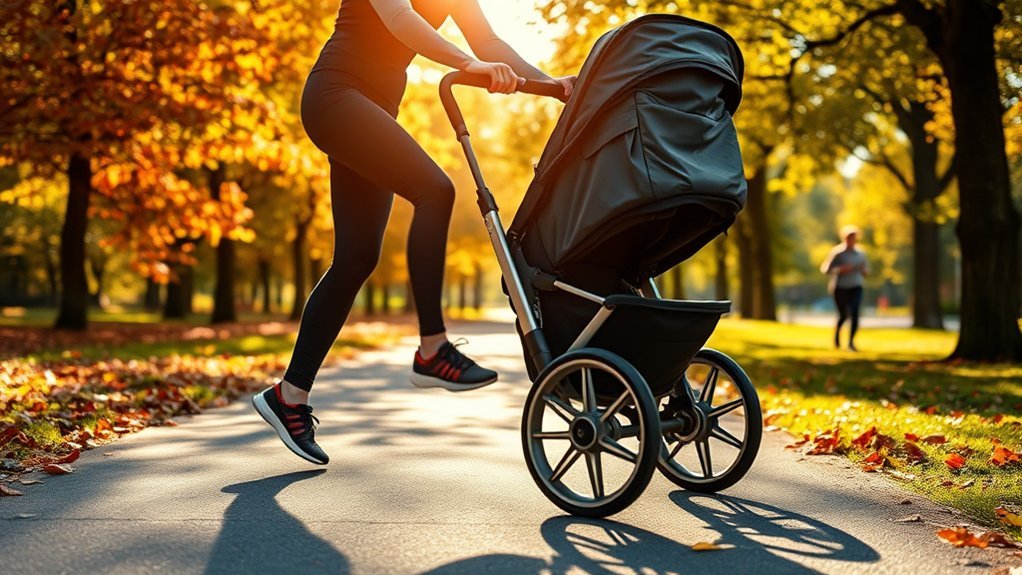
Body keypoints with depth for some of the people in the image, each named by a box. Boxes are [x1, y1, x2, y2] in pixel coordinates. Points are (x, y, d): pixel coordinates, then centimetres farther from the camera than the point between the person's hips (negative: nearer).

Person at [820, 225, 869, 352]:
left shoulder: (860, 253, 6)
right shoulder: (837, 252, -7)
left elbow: (866, 270, 18)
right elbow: (825, 269, -8)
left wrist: (864, 271, -5)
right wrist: (840, 270, -21)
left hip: (856, 288, 3)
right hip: (840, 288, -3)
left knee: (855, 313, -16)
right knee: (843, 315, 6)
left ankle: (851, 341, -10)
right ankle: (837, 334, 38)